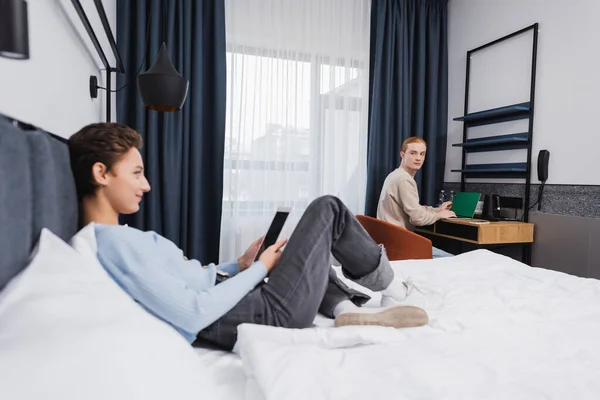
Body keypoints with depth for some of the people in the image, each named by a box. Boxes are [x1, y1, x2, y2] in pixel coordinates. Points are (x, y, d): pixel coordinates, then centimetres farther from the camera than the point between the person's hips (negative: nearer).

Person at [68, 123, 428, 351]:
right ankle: (389, 287, 19)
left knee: (312, 241, 29)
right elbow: (193, 315, -24)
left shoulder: (106, 239, 12)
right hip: (271, 315, -9)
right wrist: (259, 269, -13)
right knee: (327, 208, -2)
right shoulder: (114, 242, -20)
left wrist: (238, 265, 6)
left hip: (231, 303, 10)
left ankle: (347, 309, 10)